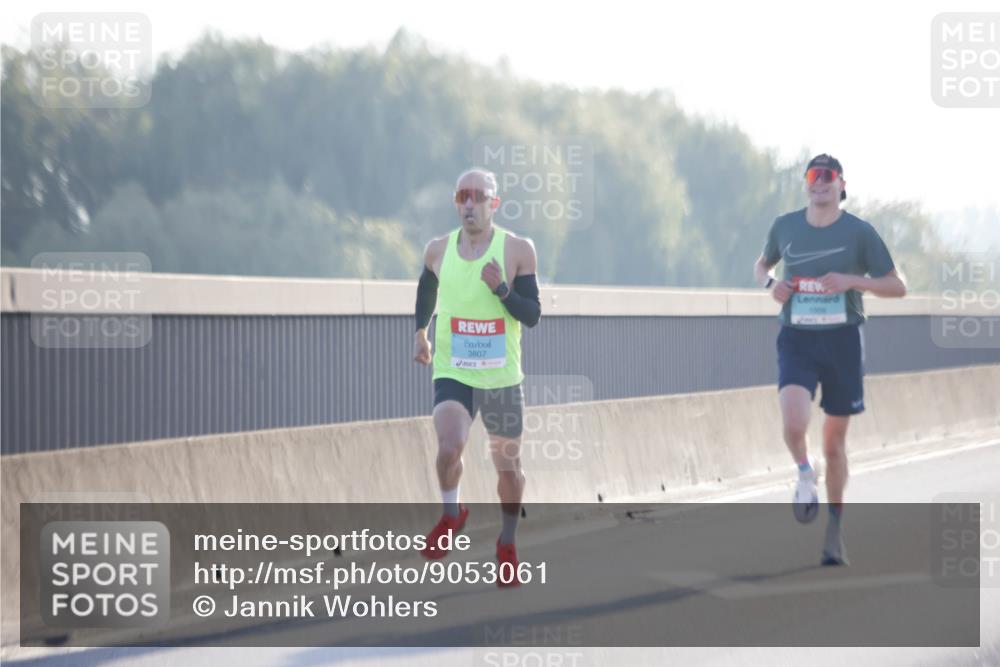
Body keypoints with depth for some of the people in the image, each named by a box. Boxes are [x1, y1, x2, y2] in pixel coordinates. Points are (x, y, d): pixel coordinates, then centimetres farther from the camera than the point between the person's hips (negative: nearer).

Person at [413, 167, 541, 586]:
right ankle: (452, 515, 6)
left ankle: (507, 544, 34)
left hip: (502, 377, 0)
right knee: (449, 449, -24)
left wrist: (501, 288, -23)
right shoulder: (438, 250, 0)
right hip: (452, 374, 0)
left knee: (508, 466, 9)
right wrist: (420, 332, 25)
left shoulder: (518, 250, -7)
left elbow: (532, 316, -9)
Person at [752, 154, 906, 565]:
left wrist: (852, 280, -17)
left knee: (834, 444, 6)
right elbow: (761, 265, 23)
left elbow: (897, 287, 0)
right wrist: (769, 284, 0)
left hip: (843, 341, 0)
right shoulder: (785, 227, 5)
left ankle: (835, 528, 24)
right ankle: (804, 474, 8)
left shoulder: (859, 232, -2)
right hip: (797, 341, 1)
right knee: (794, 425, -25)